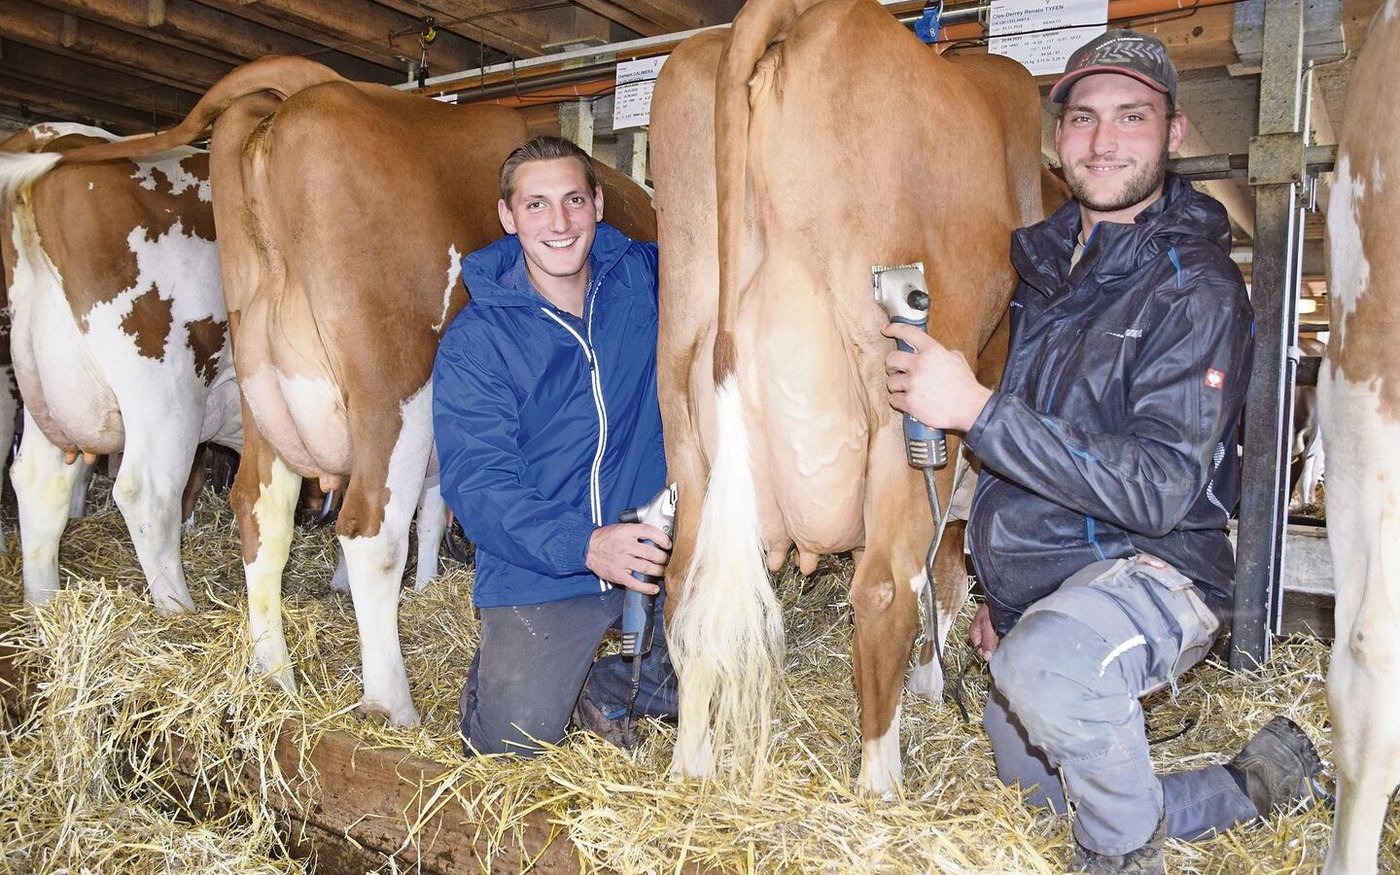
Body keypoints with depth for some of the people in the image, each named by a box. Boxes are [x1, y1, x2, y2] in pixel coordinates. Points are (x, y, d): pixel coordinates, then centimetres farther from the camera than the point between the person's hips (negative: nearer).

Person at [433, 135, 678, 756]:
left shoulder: (646, 279, 1)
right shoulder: (475, 341, -7)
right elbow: (477, 482, -14)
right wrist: (584, 546, -29)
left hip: (659, 544, 3)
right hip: (540, 567, -2)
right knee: (512, 740, -13)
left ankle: (598, 683, 15)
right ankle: (496, 671, 22)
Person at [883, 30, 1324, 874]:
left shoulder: (1195, 288, -16)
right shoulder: (1045, 261, 8)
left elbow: (1163, 488, -27)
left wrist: (979, 409, -32)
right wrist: (1001, 589, 17)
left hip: (1152, 569, -8)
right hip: (1039, 583, 8)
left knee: (1046, 666, -40)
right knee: (1037, 785, 21)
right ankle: (1256, 784, 35)